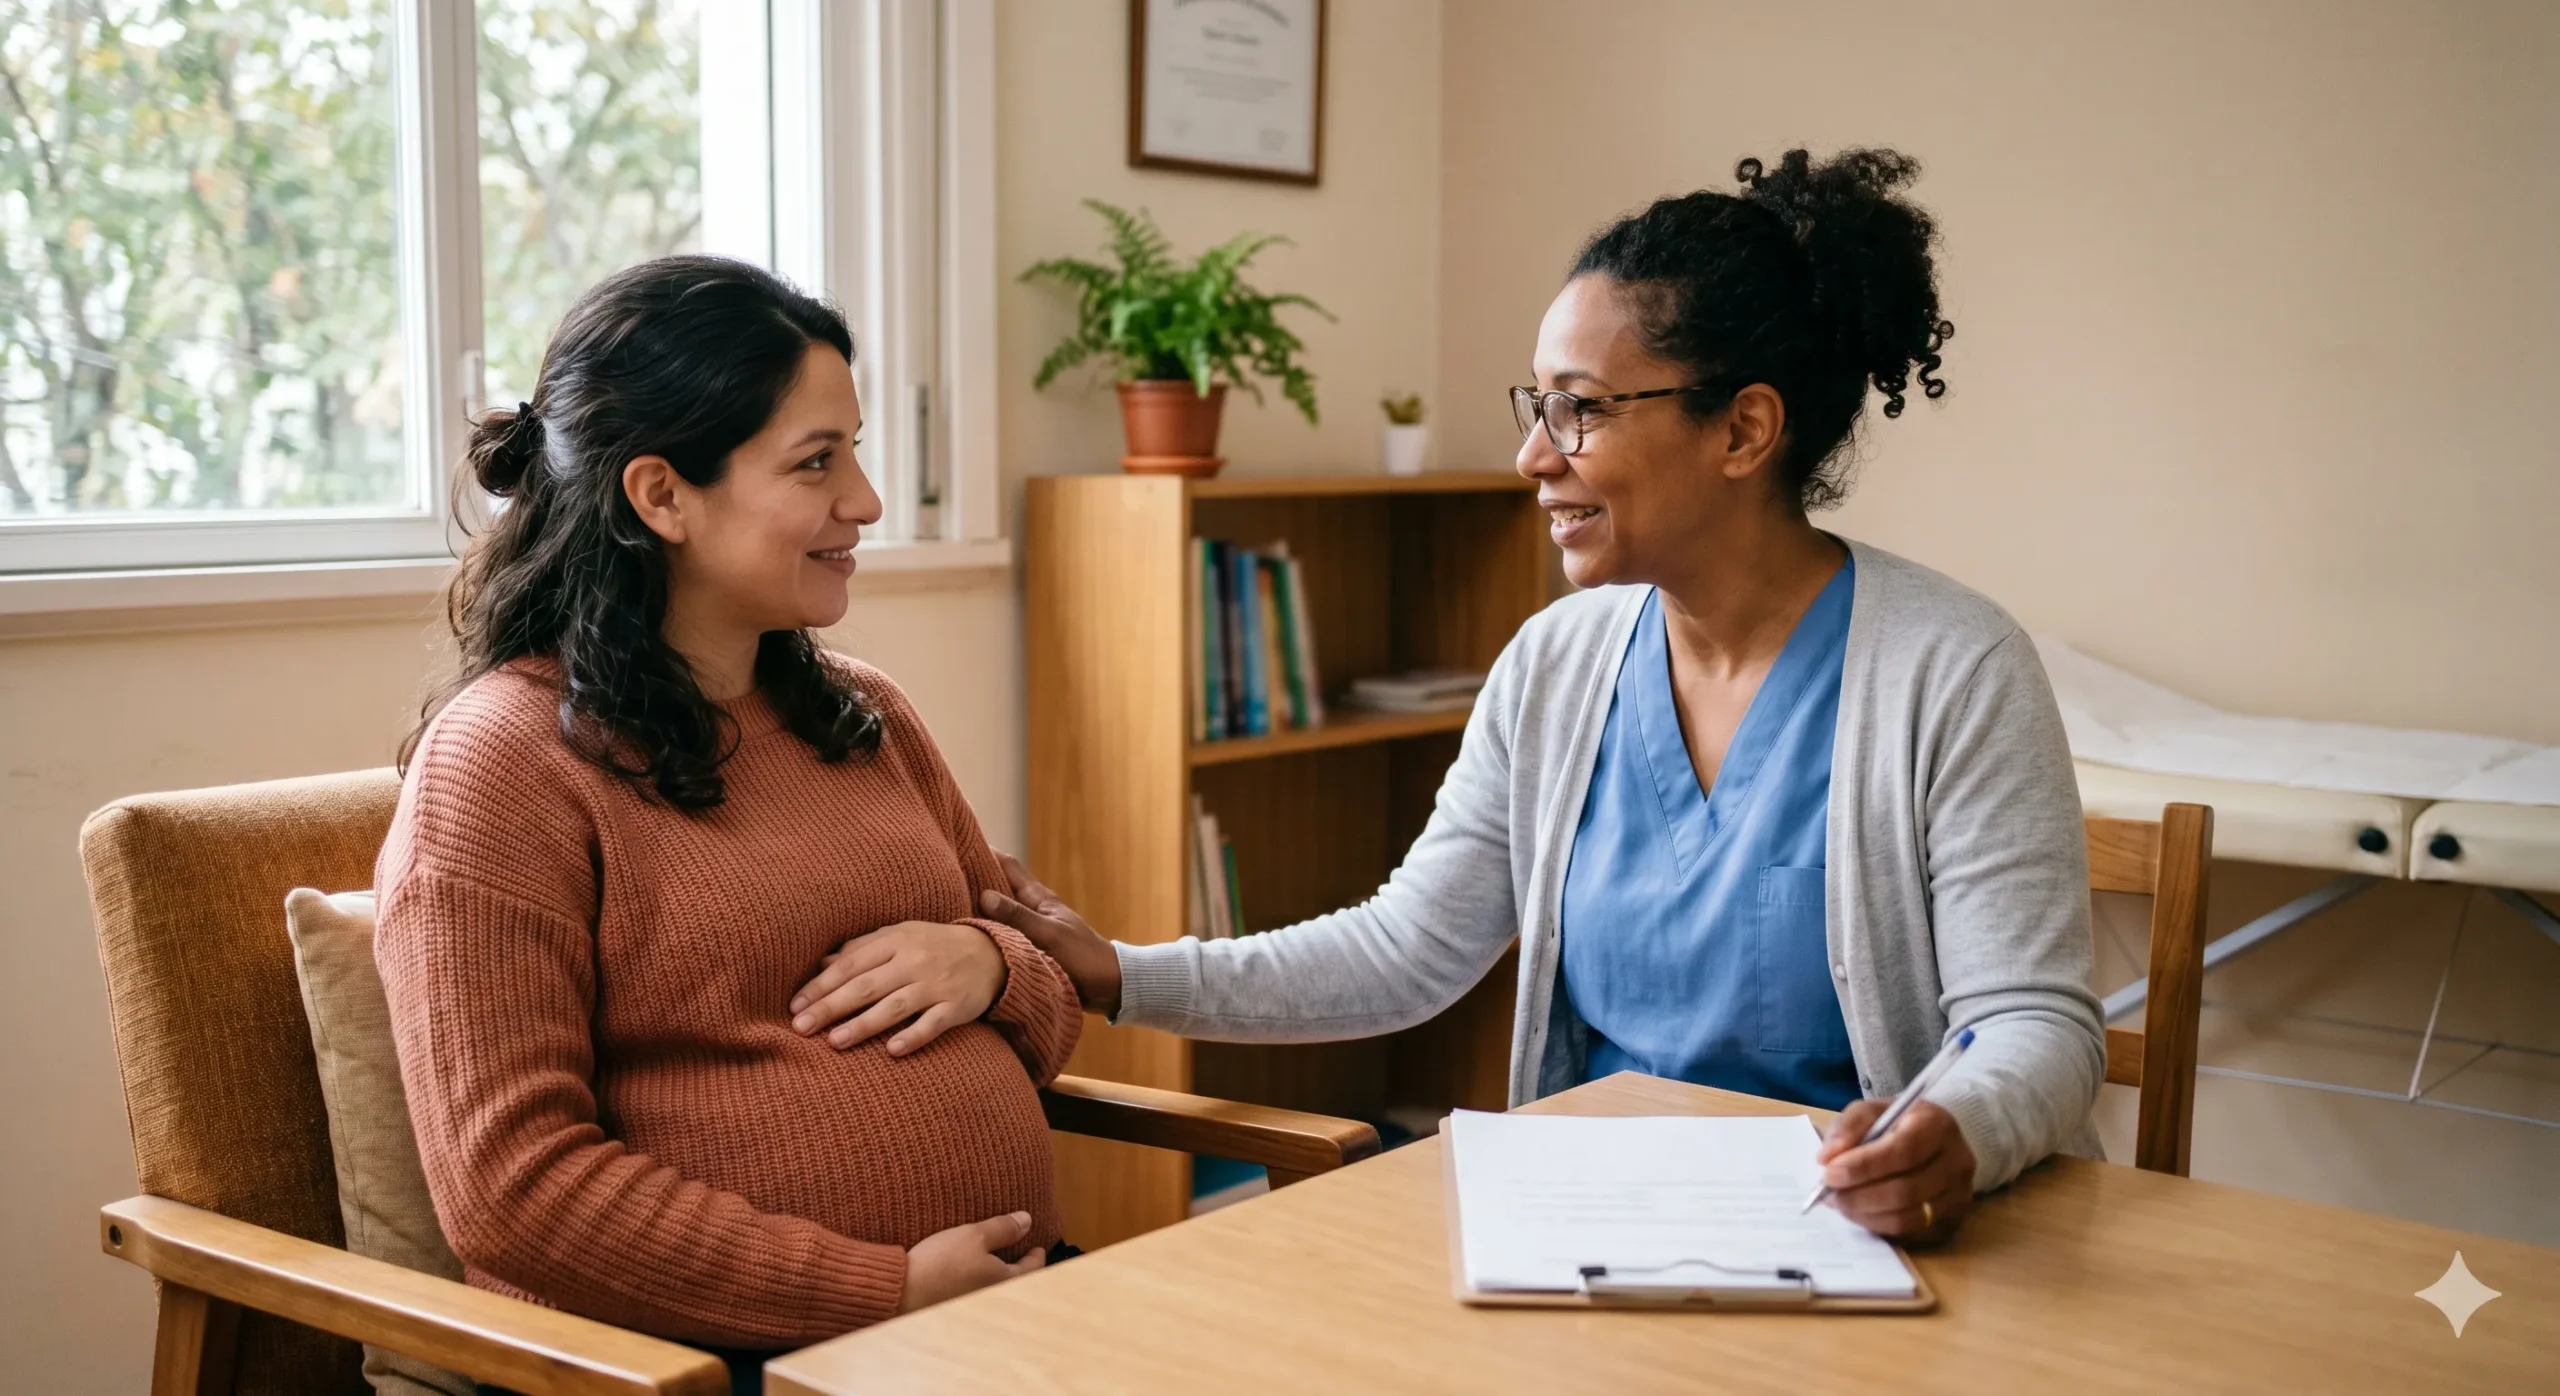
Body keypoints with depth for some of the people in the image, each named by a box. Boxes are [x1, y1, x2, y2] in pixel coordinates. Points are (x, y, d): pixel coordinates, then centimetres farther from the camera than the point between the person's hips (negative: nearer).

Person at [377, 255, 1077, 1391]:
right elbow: (513, 1191, -11)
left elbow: (1051, 1020, 23)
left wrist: (990, 965, -1)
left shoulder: (869, 717, 16)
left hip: (1018, 1295, 6)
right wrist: (890, 1291, -14)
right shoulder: (498, 764, -5)